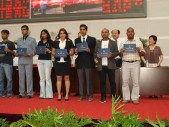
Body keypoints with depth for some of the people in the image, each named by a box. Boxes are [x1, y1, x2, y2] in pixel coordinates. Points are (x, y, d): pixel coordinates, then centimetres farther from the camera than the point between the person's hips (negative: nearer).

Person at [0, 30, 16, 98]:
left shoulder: (11, 43, 2)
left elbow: (14, 53, -1)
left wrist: (9, 51, -19)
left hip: (7, 63, -5)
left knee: (9, 78, -4)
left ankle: (9, 93, 2)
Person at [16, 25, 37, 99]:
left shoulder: (32, 40, 2)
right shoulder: (19, 40, 15)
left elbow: (35, 50, -2)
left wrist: (29, 54, -17)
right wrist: (16, 54, -4)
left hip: (28, 61, -4)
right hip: (20, 61, 4)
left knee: (29, 77, -1)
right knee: (21, 77, 6)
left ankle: (29, 93, 5)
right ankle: (21, 93, 13)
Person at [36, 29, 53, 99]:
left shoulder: (50, 42, 2)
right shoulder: (39, 43, 16)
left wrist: (49, 51, -19)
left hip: (47, 60, -4)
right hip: (40, 61, 5)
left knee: (47, 78, -6)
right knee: (41, 78, 5)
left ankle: (49, 94, -1)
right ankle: (42, 94, 9)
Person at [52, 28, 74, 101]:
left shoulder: (69, 42, 4)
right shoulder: (55, 42, 9)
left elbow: (72, 52, 4)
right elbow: (53, 52, 11)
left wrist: (68, 53, -16)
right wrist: (55, 53, -10)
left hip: (66, 62, -1)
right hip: (58, 62, 2)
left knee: (66, 78, 3)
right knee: (59, 78, 5)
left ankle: (67, 94, 10)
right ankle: (59, 94, 11)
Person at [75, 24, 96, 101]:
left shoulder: (92, 39, 4)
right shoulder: (76, 40, 14)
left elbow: (94, 50, 0)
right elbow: (76, 51, 11)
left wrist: (89, 50, -19)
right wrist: (76, 51, -12)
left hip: (88, 62, -3)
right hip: (79, 62, 3)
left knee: (89, 79, 1)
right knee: (80, 79, 6)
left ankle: (90, 95, 11)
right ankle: (81, 95, 15)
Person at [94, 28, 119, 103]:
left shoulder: (113, 43, 7)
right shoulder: (98, 43, 13)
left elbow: (117, 52, 2)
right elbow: (95, 53, 12)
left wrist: (112, 54, -17)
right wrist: (97, 55, -10)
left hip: (110, 65, -2)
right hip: (101, 65, 2)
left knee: (112, 81, 2)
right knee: (102, 82, 3)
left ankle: (113, 96, 12)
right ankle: (103, 97, 11)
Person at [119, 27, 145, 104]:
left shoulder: (138, 42, 10)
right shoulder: (123, 43, 13)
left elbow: (143, 54, 7)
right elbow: (121, 56, 10)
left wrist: (139, 51, -13)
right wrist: (121, 52, -11)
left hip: (135, 63, -1)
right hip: (125, 64, 1)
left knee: (136, 81, -1)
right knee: (125, 81, 0)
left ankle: (135, 98, 6)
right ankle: (126, 98, 7)